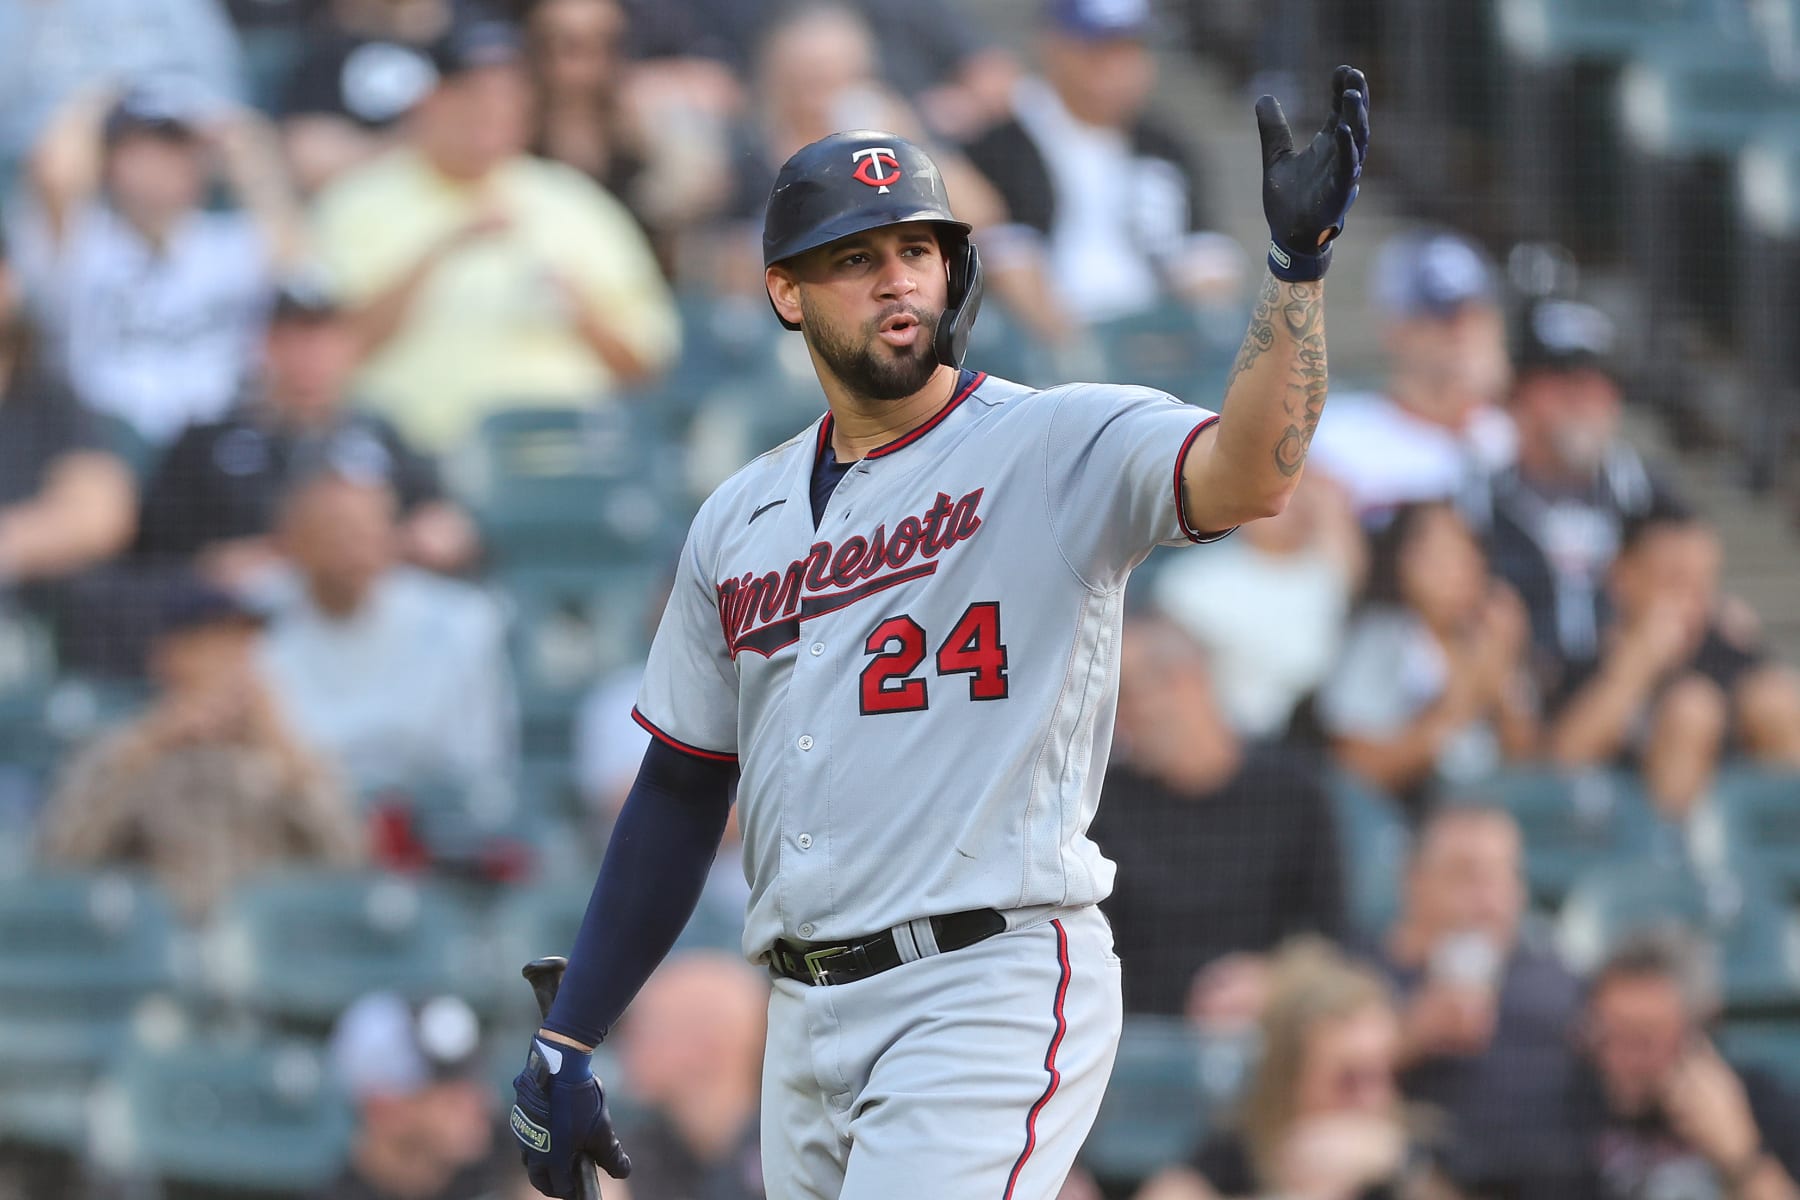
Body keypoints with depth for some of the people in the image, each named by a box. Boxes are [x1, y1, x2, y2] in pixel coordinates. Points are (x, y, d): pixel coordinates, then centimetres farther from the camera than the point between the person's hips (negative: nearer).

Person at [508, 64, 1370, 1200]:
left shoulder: (1059, 448, -3)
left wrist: (1299, 263, -38)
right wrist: (564, 1044, 17)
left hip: (994, 987, -6)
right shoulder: (740, 520, 15)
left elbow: (1248, 472, -24)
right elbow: (681, 790, 20)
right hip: (809, 1016, 7)